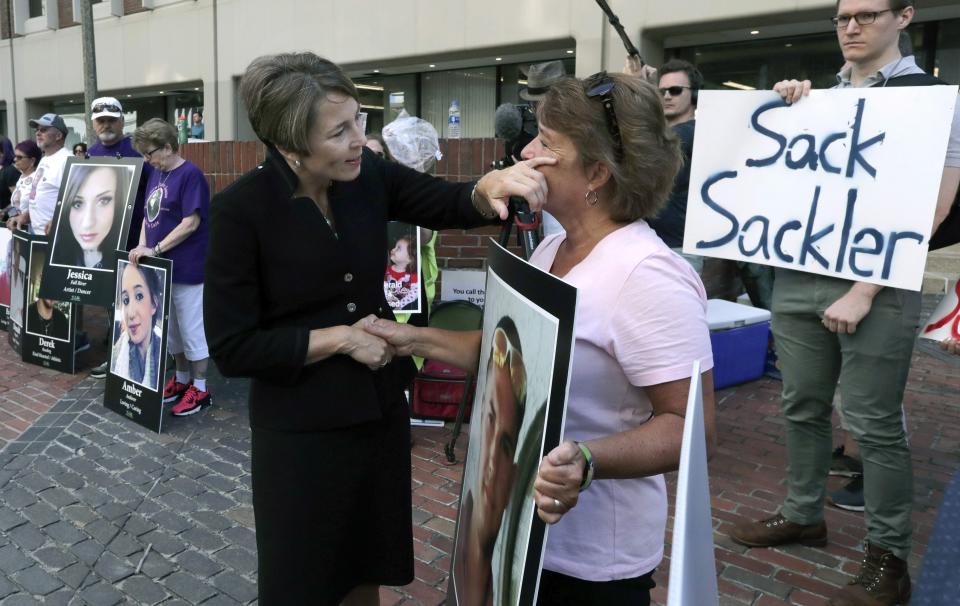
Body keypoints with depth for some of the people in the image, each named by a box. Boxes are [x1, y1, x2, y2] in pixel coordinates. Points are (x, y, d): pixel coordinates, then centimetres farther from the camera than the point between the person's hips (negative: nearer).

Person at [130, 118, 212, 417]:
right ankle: (182, 379, 32)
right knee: (171, 328, 17)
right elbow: (149, 215, 16)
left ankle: (200, 388, 14)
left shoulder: (190, 174, -15)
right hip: (161, 267, 8)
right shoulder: (157, 173, 10)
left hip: (187, 269, -8)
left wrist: (155, 249, -19)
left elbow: (191, 223, -19)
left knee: (192, 330, 2)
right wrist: (142, 246, 1)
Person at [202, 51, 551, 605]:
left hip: (381, 409, 5)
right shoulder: (242, 210, -19)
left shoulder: (368, 174, -6)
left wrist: (489, 187, -24)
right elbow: (231, 347, -16)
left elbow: (452, 205, -1)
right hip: (300, 429, -4)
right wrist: (341, 338, -19)